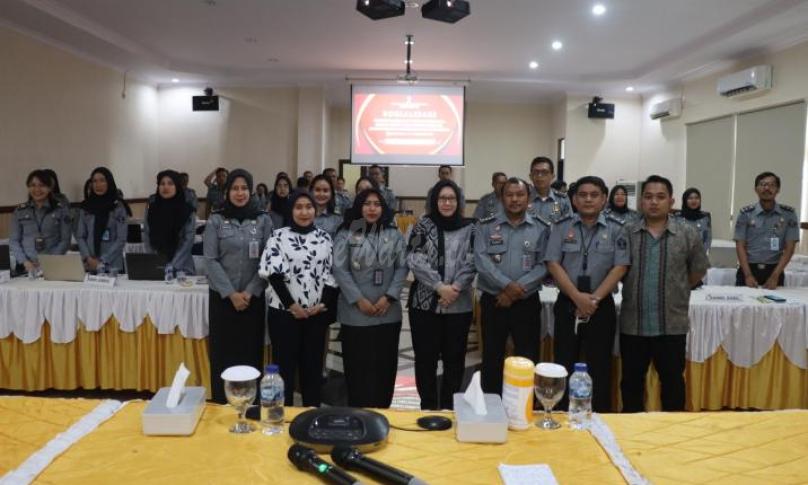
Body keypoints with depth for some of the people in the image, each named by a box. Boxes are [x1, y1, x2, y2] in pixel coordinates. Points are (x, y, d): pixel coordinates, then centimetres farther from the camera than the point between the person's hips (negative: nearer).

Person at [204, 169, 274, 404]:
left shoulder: (263, 220, 1)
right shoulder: (216, 220, 0)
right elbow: (211, 260, -4)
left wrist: (250, 292, -10)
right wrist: (231, 293, -12)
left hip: (254, 297, 1)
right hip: (222, 296, 0)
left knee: (251, 350, 5)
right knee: (223, 351, 4)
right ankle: (221, 401, 17)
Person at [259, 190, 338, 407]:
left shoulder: (324, 237, 7)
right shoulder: (279, 236, -3)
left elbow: (331, 273, 5)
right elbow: (272, 272, -12)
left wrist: (324, 304, -6)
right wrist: (292, 305, -14)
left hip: (316, 313, 3)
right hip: (284, 312, -3)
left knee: (313, 365, 11)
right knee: (284, 365, 4)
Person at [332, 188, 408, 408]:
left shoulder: (394, 235, 9)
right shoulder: (346, 234, 1)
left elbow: (402, 267, 3)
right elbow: (340, 270, -5)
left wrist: (389, 297, -9)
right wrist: (358, 300, -13)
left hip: (388, 313, 3)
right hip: (355, 313, -2)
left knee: (385, 365, 9)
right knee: (358, 366, 2)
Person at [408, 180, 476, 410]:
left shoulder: (469, 228, 6)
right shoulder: (422, 226, 2)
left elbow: (471, 263, 0)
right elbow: (416, 261, -7)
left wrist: (455, 288, -14)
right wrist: (439, 286, -16)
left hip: (459, 305, 1)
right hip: (425, 303, -1)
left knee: (454, 358, 8)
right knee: (425, 358, 5)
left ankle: (449, 407, 24)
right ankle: (428, 408, 20)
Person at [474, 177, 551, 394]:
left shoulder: (542, 227, 1)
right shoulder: (486, 225, 1)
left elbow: (543, 265, -6)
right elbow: (481, 260, -10)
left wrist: (517, 291, -15)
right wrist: (507, 285, -19)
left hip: (527, 302, 0)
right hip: (492, 301, 0)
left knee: (527, 359, 5)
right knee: (492, 357, 10)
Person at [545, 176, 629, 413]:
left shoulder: (616, 229, 0)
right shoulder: (562, 226, 1)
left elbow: (620, 267, -5)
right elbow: (553, 264, -5)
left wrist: (595, 298, -14)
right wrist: (577, 297, -15)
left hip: (602, 306, 0)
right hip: (567, 305, 0)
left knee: (599, 367, 6)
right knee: (563, 365, 6)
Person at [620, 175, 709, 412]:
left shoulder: (688, 234, -1)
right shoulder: (626, 233, -1)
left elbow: (698, 270, 9)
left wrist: (678, 291, 10)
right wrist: (634, 289, 6)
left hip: (672, 325, 0)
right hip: (632, 324, 1)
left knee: (672, 381, 12)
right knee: (631, 381, 12)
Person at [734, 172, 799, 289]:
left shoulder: (789, 214, 0)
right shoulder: (745, 213, -1)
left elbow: (789, 248, -2)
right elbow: (740, 246, -3)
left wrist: (775, 276, -12)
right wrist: (748, 275, -14)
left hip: (774, 270, 0)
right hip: (748, 269, 0)